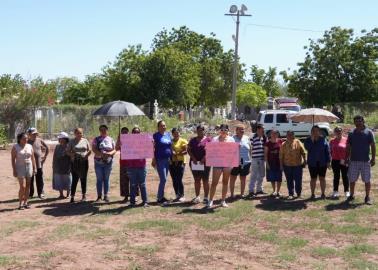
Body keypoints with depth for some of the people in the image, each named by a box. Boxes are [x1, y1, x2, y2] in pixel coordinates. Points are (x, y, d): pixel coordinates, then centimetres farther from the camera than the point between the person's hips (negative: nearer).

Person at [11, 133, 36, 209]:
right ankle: (20, 204, -1)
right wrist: (14, 170, -12)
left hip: (29, 167, 4)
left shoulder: (30, 146, 7)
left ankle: (25, 202, 13)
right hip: (20, 168, -4)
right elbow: (13, 159, -6)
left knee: (27, 186, 5)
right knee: (22, 187, -10)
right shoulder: (15, 147, -4)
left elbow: (33, 158, 11)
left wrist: (34, 168, 6)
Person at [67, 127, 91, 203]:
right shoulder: (72, 142, 5)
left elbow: (89, 151, 11)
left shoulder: (85, 141, 9)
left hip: (84, 162, 2)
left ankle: (84, 195, 18)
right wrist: (72, 154, -16)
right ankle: (72, 196, -3)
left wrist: (86, 155, -7)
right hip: (75, 162, -2)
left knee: (83, 179, 8)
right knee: (75, 179, -6)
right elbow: (68, 151, 4)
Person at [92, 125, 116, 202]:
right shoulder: (96, 139, 4)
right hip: (98, 162, -1)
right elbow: (94, 149, -7)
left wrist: (109, 153, -17)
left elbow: (114, 150, 4)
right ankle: (99, 196, 8)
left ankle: (106, 195, 9)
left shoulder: (111, 140, 9)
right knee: (99, 179, 2)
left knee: (106, 179, 4)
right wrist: (102, 154, -22)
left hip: (108, 162, 1)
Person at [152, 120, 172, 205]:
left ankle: (161, 196, 20)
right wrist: (153, 160, -15)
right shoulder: (156, 136, -6)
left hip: (167, 160, 6)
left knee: (163, 179, 11)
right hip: (160, 160, -6)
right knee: (163, 179, -8)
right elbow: (153, 148, -9)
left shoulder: (168, 135, 13)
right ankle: (160, 198, 0)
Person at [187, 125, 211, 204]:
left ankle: (206, 197, 7)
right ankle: (197, 197, 14)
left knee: (205, 180, 1)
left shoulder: (208, 139, 4)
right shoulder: (193, 140, 11)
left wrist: (204, 158, -16)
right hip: (195, 163, 3)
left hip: (205, 163, -3)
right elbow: (189, 150, 6)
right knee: (197, 180, 8)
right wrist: (193, 158, -10)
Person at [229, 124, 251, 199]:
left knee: (243, 178, 12)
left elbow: (250, 149, 12)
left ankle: (242, 193, 22)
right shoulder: (232, 138, -4)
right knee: (233, 178, 3)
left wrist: (250, 159, 9)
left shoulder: (247, 138, 8)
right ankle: (232, 194, 11)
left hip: (245, 162, 4)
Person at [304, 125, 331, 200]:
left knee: (322, 178, 5)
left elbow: (327, 151, 0)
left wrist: (328, 161, -4)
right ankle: (312, 194, 15)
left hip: (322, 162, 0)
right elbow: (307, 148, -14)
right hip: (312, 163, 1)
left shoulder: (323, 139, 0)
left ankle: (323, 194, 14)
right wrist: (312, 140, -17)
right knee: (313, 179, 7)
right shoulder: (308, 140, 3)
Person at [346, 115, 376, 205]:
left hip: (365, 160, -2)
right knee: (352, 180, 8)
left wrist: (373, 158, -8)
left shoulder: (368, 132, -2)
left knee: (367, 180, 3)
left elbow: (373, 146, -3)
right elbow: (348, 147, 10)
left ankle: (367, 197, 14)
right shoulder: (351, 133, 6)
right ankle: (351, 195, 23)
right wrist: (347, 158, 5)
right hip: (353, 160, 2)